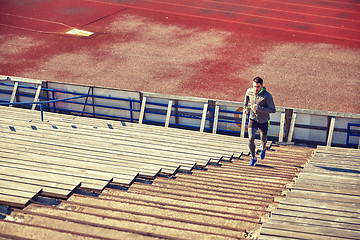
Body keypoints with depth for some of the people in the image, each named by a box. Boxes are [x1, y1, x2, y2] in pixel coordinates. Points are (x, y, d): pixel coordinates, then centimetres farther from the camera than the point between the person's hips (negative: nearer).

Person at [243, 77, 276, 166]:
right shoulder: (249, 91, -11)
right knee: (251, 139, -13)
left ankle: (263, 148, 56)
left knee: (263, 139, 18)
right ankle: (253, 158, 7)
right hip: (253, 119, 2)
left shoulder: (267, 95, -24)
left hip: (263, 121, -2)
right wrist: (246, 107, 12)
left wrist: (259, 108, -31)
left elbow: (273, 110, -24)